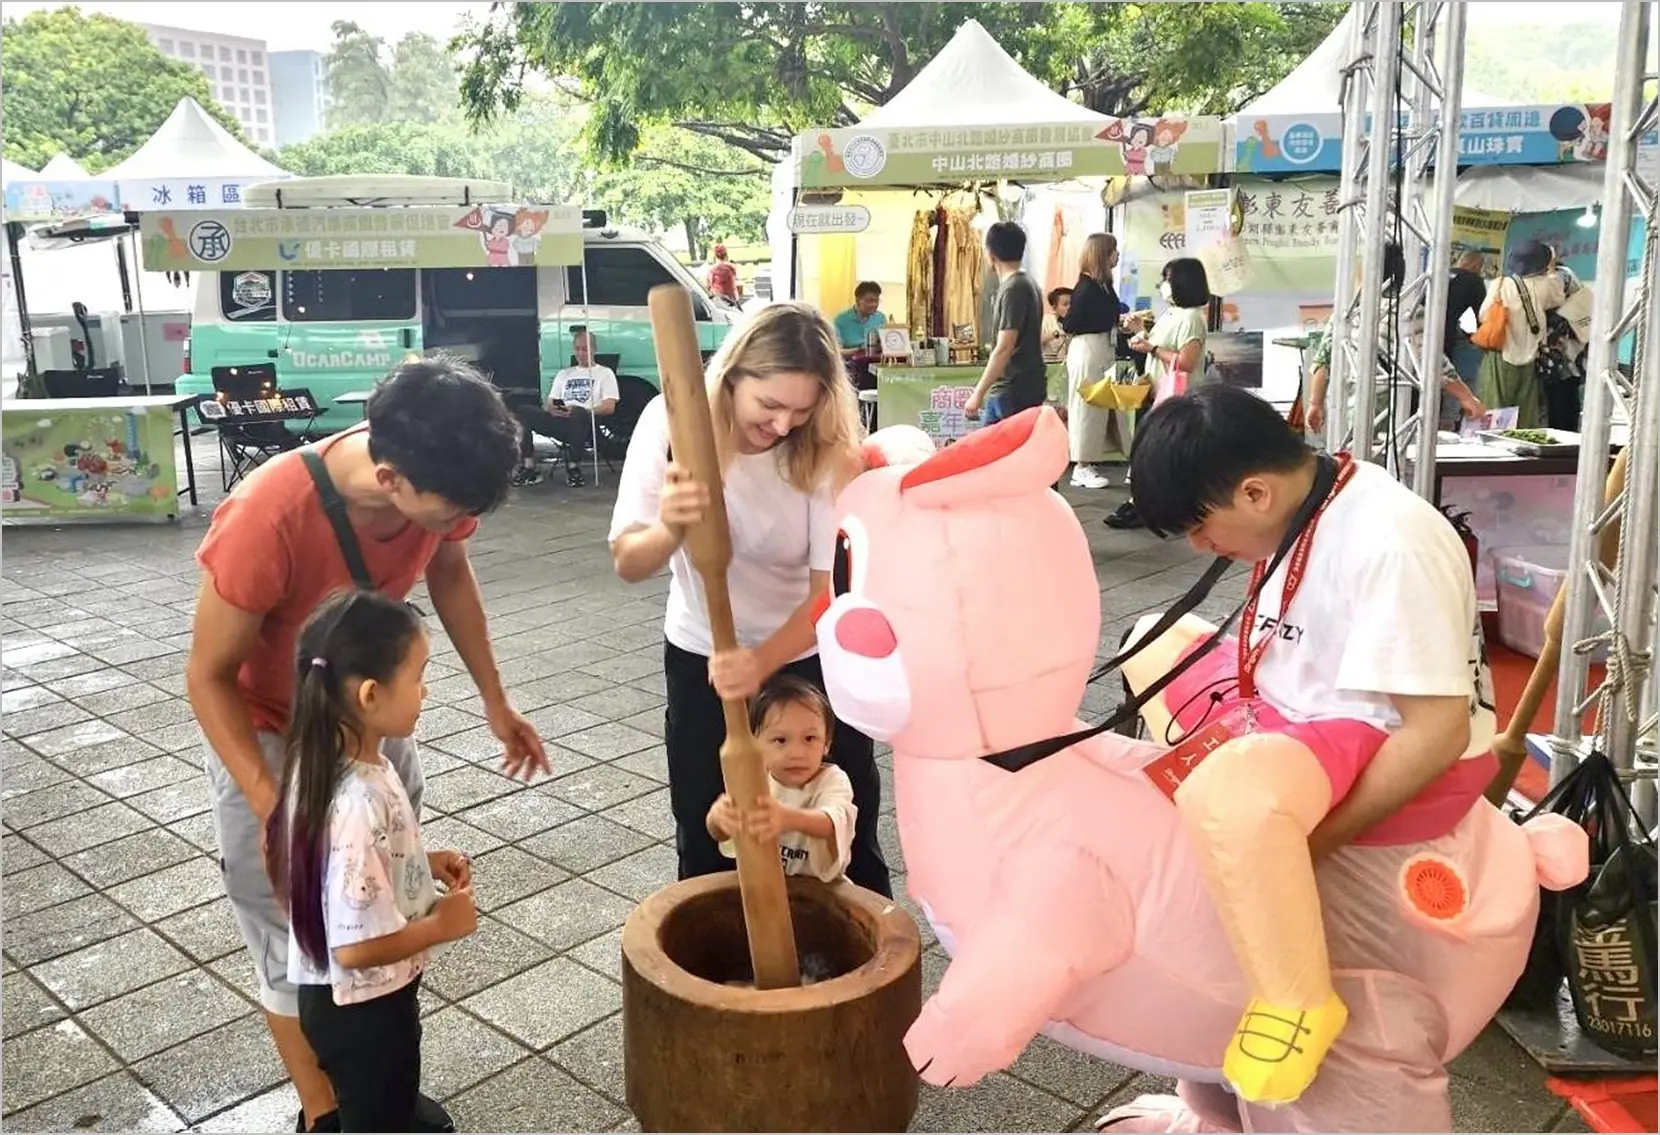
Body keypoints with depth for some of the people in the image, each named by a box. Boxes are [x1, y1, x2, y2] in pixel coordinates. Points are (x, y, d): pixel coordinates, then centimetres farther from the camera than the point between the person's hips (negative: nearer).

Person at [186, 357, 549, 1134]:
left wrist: (494, 700, 5)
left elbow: (448, 573, 2)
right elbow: (208, 677, -23)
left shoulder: (433, 478, -22)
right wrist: (277, 811, -28)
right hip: (268, 735, -5)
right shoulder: (267, 518, -37)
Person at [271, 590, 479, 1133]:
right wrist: (443, 924, -17)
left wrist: (425, 863, 3)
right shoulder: (358, 805, -35)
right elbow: (358, 946, -32)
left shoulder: (329, 760, -7)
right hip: (361, 1007, -8)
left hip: (349, 996, 8)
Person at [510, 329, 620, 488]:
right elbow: (549, 403, 22)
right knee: (522, 412, -19)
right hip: (559, 421, 5)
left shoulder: (605, 373, 15)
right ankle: (529, 468, -22)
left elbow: (609, 407, 0)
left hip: (586, 422, -5)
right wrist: (551, 409, -5)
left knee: (578, 414, -42)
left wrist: (581, 411, -16)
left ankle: (573, 468, -26)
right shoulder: (564, 374, 30)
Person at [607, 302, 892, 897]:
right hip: (700, 657, 1)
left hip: (811, 655, -1)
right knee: (704, 847, 13)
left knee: (849, 838, 9)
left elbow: (829, 591, -26)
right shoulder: (670, 421, -20)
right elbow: (627, 562, -19)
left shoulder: (829, 451, -22)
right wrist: (670, 529, -41)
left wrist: (763, 661, -43)